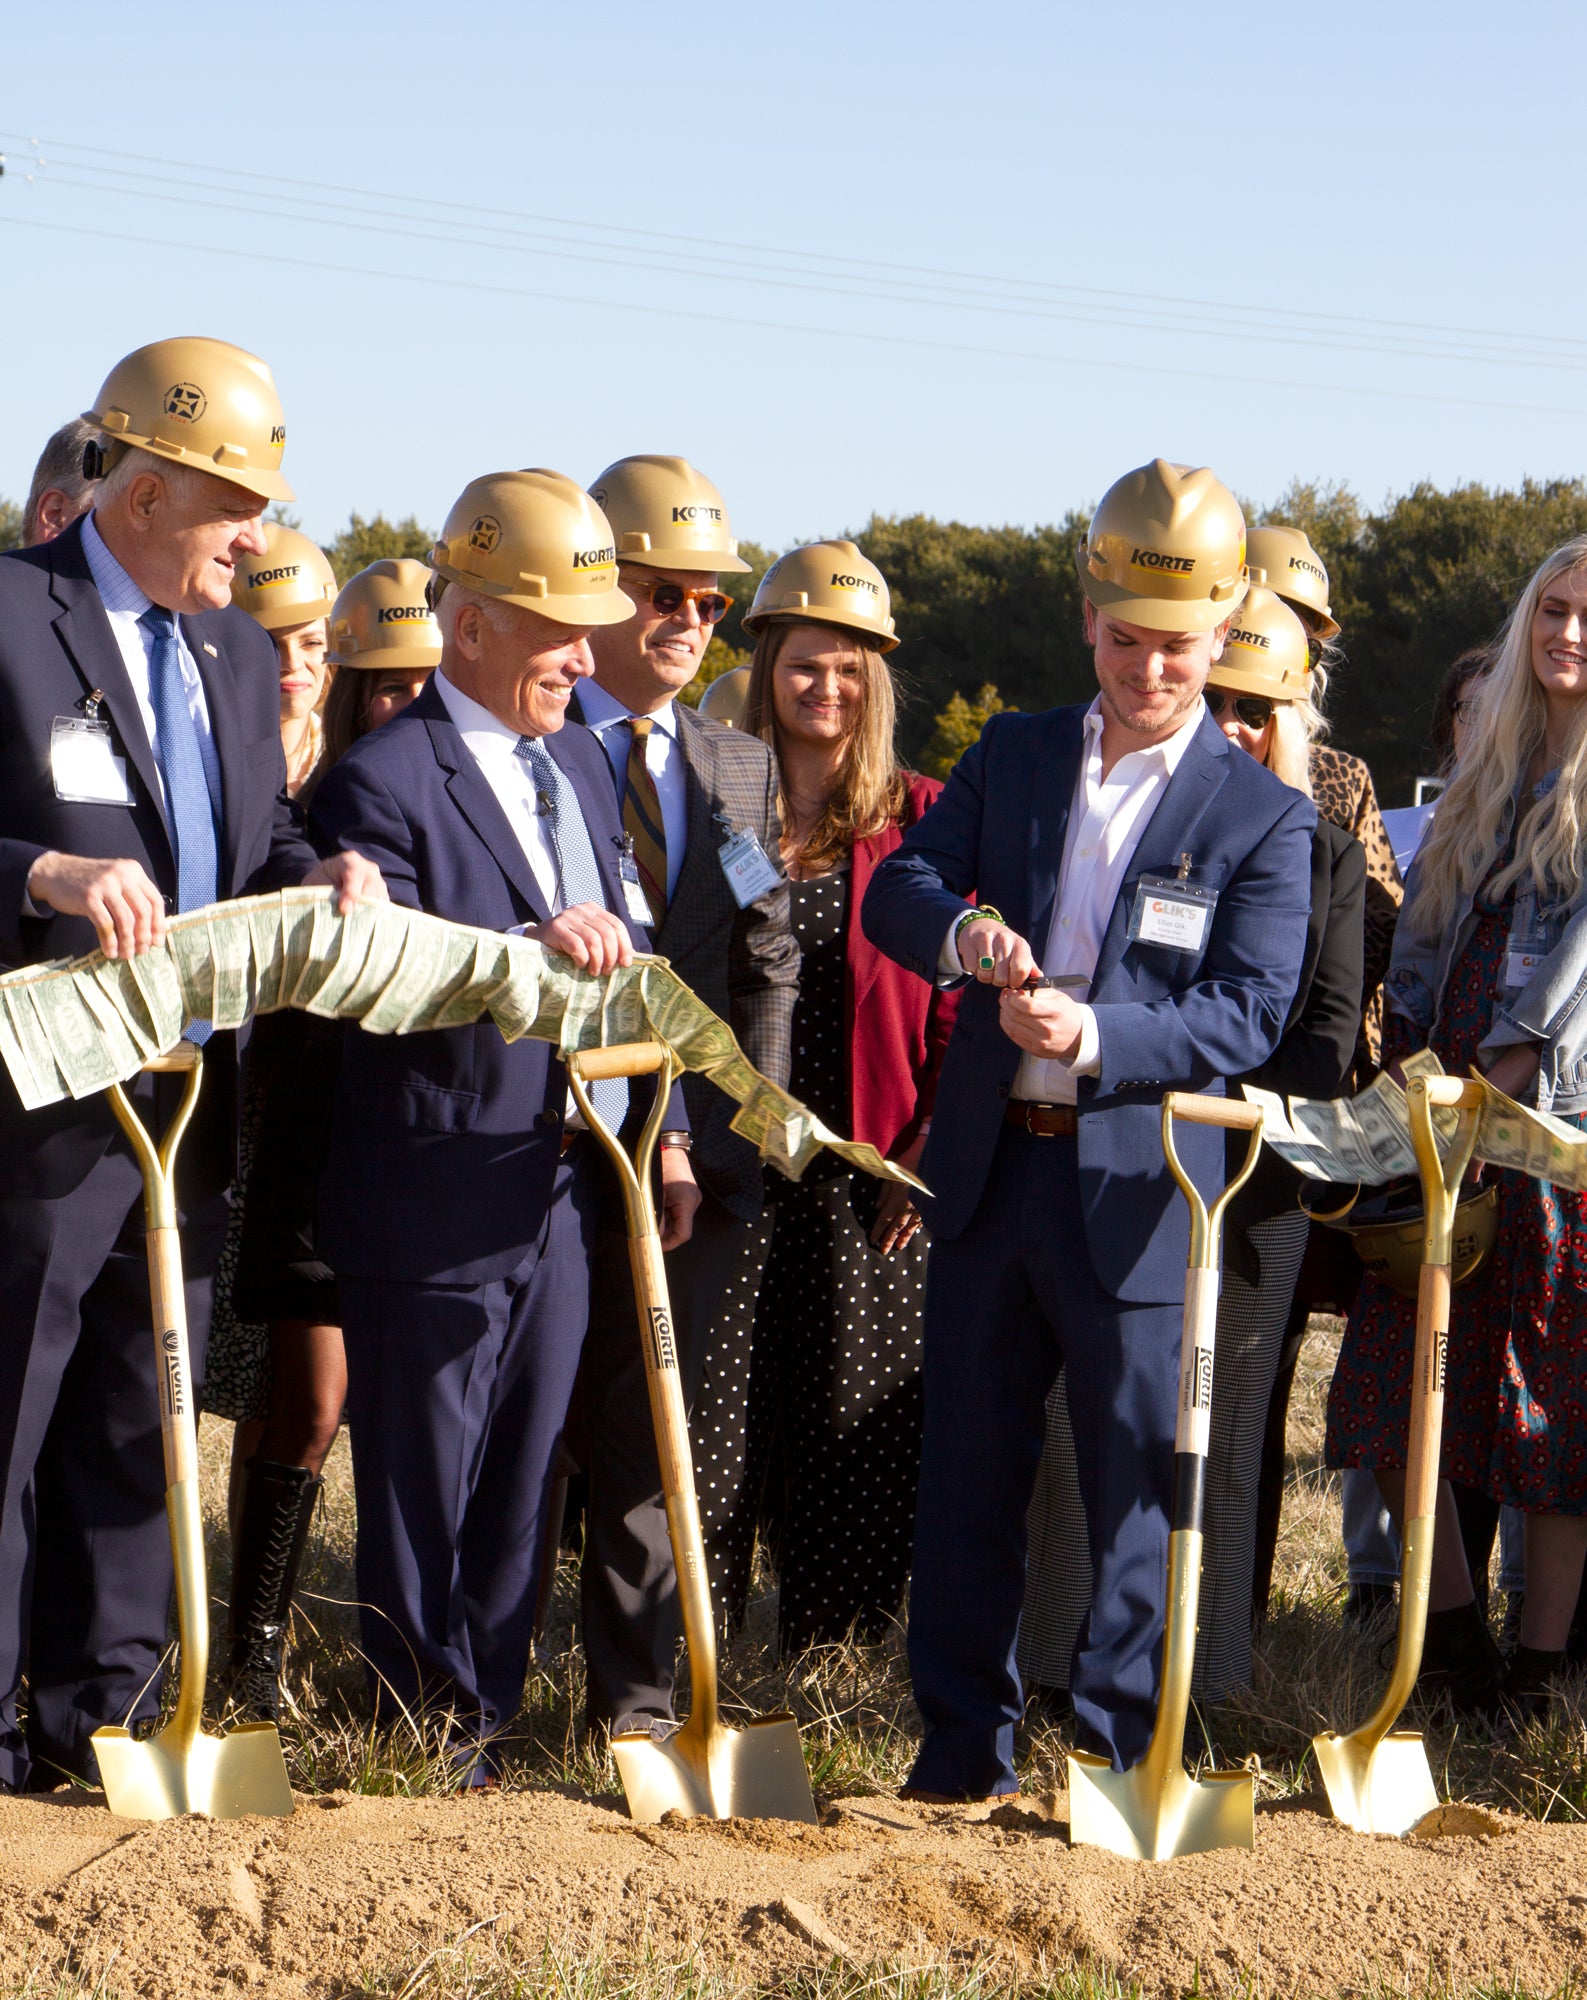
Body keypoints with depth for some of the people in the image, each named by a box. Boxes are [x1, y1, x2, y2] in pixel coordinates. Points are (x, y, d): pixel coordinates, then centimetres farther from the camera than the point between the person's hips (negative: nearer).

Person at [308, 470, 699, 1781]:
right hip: (436, 1202, -7)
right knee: (423, 1490, 2)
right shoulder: (384, 782, -12)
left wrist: (665, 1130, 14)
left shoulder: (580, 763, 14)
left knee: (521, 1484, 13)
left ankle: (490, 1724, 22)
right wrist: (529, 949, -32)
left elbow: (625, 957, 20)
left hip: (562, 1191, 7)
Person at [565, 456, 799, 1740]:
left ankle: (636, 1697, 12)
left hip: (688, 1146, 4)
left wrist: (745, 1125, 4)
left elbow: (770, 965, 13)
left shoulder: (744, 772, 15)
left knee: (650, 1428, 6)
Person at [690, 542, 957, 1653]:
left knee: (855, 1430, 3)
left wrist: (932, 1150, -7)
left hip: (870, 1181, -1)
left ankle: (830, 1660, 14)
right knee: (715, 1423, 0)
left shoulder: (920, 818, 4)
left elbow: (956, 1001, 2)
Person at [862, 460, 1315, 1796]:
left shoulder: (1261, 815, -2)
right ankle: (964, 1752, 22)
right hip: (987, 1171, 4)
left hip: (1136, 1188, -4)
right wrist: (965, 931, -21)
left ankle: (1120, 1756, 13)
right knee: (968, 1475, 11)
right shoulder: (1010, 758, 10)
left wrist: (1097, 1034, -26)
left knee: (1136, 1484, 2)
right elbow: (896, 889, 2)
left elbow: (1249, 1013, -11)